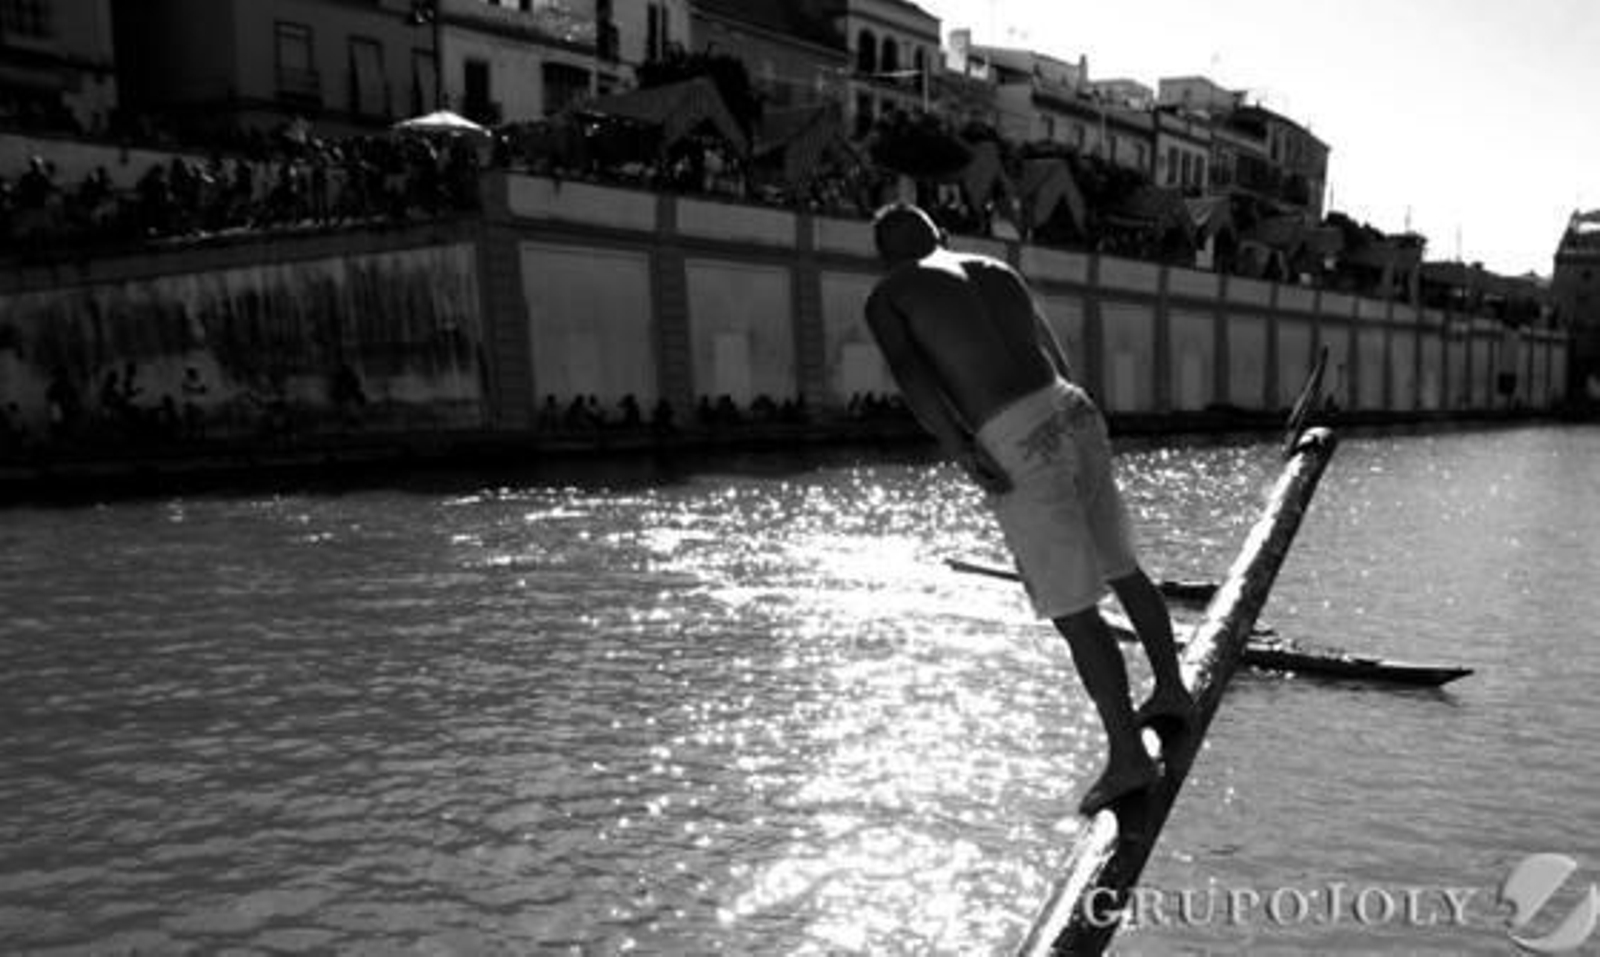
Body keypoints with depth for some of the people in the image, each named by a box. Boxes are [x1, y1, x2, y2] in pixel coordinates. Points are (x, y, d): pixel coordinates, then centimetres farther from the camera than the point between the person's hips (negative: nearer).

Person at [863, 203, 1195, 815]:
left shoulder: (885, 298, 7)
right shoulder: (997, 272, 22)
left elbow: (911, 379, -10)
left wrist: (961, 453, -17)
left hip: (1014, 447, -6)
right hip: (1074, 413, 6)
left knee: (1073, 613, 2)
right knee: (1120, 567, 26)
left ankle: (1127, 755, 6)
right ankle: (1171, 691, 39)